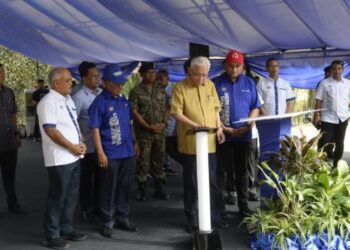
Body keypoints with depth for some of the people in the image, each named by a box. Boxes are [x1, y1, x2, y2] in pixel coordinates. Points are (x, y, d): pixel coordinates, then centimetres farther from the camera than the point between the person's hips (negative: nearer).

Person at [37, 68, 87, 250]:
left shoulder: (68, 100, 13)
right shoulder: (48, 102, -14)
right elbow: (51, 131, -20)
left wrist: (81, 143, 3)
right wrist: (72, 147, -15)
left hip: (74, 157, 9)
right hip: (59, 159, -9)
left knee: (71, 196, 16)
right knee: (57, 197, 0)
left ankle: (66, 229, 30)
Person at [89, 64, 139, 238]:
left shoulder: (123, 100, 9)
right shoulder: (100, 102, -10)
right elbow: (95, 129, -12)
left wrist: (134, 142, 16)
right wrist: (100, 153, -15)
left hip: (127, 151, 6)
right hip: (110, 154, -6)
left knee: (124, 186, 14)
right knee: (109, 189, 4)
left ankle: (123, 218, 27)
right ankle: (108, 222, 17)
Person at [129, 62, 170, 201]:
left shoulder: (161, 90, 11)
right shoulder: (136, 91, -4)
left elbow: (167, 108, 12)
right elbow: (134, 112, -9)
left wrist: (164, 123, -5)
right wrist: (148, 126, -14)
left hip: (160, 132, 5)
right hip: (144, 132, -4)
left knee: (159, 160, 9)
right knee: (143, 161, -2)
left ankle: (159, 189, 19)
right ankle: (142, 190, 8)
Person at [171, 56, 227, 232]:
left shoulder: (210, 85, 9)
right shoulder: (180, 87, -7)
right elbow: (176, 113, -12)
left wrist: (219, 128, 4)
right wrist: (193, 124, -25)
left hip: (209, 142, 5)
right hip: (190, 143, -4)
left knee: (212, 182, 13)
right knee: (191, 183, 5)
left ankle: (214, 216, 26)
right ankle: (192, 219, 17)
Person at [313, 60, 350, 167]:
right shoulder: (324, 83, -4)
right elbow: (318, 101, -3)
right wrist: (316, 115, -8)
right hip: (327, 118, -3)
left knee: (339, 143, 12)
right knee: (324, 142, -1)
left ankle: (336, 166, 25)